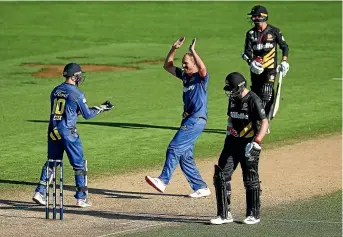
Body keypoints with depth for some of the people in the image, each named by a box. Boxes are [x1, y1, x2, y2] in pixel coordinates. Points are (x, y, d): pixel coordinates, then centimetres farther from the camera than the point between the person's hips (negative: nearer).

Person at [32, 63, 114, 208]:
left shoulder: (55, 91, 9)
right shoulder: (77, 94, -10)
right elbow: (87, 115, -4)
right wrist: (101, 108, 11)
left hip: (53, 131, 6)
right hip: (68, 132, -6)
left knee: (51, 162, 16)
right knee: (79, 164, 4)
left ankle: (39, 192, 8)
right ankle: (81, 198, 5)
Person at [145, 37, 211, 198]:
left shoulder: (201, 77, -7)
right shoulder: (185, 76, 16)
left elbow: (202, 68, -31)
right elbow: (167, 66, 23)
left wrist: (192, 51, -23)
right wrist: (174, 49, 11)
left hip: (197, 120, -9)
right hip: (188, 120, 9)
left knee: (174, 148, -17)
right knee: (185, 157, 7)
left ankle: (163, 181, -20)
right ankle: (201, 188, 11)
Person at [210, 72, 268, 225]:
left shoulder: (253, 100, -15)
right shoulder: (233, 98, 8)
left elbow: (264, 122, -21)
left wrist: (257, 141, -31)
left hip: (248, 145, -7)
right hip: (232, 142, 7)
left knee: (250, 180, 2)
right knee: (221, 176, -1)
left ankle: (253, 215, 16)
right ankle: (224, 215, 4)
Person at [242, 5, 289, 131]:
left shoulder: (274, 31, -2)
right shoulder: (251, 33, 5)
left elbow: (284, 46, 8)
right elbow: (247, 51, -2)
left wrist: (284, 62, -4)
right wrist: (251, 62, -21)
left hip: (270, 69, -4)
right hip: (256, 69, 4)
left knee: (266, 95, -13)